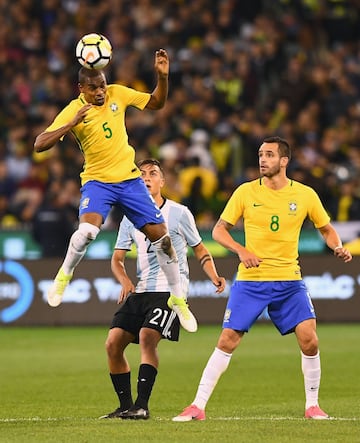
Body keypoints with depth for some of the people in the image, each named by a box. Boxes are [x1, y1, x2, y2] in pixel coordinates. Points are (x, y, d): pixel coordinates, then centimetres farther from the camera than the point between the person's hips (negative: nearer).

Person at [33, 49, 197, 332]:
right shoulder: (72, 111, -13)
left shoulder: (117, 94, -3)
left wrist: (163, 76, -9)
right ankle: (65, 275, 0)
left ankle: (177, 300, 16)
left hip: (130, 178, 3)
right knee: (88, 230, -30)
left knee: (161, 235, -1)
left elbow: (156, 103, 10)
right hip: (97, 181, -3)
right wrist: (72, 124, -32)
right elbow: (39, 145, -21)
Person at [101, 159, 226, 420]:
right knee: (113, 343, -7)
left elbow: (199, 249, 11)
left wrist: (214, 277, -6)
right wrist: (125, 282, -6)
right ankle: (126, 406, 5)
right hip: (140, 291, 5)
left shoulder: (179, 213, 1)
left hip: (171, 290, -5)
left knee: (147, 336, -26)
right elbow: (117, 258, 15)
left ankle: (142, 405, -27)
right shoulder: (131, 217, 11)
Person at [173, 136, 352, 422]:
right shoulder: (246, 192, -1)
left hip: (289, 280, 1)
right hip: (250, 280, -1)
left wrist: (338, 247, -7)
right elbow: (219, 230, 3)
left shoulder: (305, 195, 1)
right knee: (227, 342, -6)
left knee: (309, 340, -12)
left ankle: (312, 405, 6)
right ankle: (198, 406, 0)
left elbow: (326, 229, 14)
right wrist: (241, 250, -15)